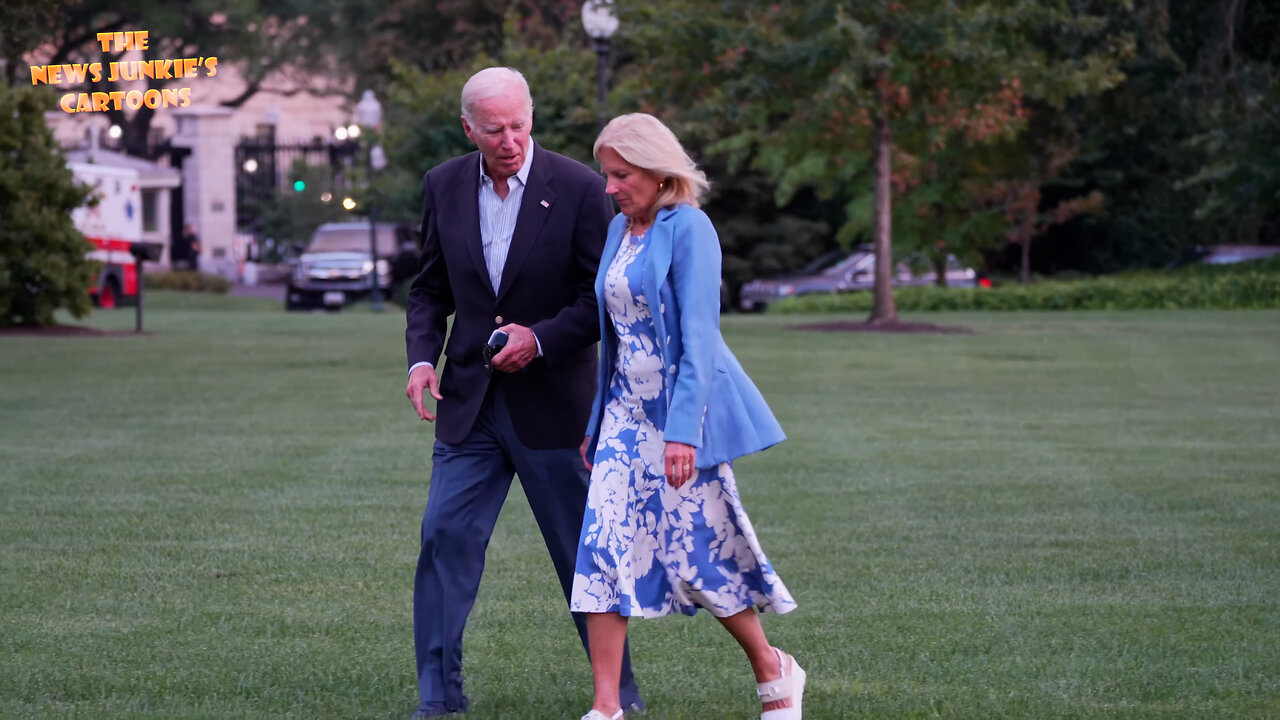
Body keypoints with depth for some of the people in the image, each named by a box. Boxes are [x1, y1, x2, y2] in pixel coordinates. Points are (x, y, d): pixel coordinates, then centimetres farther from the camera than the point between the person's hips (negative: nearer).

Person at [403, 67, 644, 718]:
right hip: (470, 402, 3)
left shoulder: (579, 189, -9)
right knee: (445, 536, -3)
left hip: (552, 401, -3)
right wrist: (422, 357, -5)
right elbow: (430, 288, 11)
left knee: (585, 549, 6)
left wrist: (541, 338, -19)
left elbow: (605, 297, -6)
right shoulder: (444, 187, 3)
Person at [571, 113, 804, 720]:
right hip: (627, 413, 7)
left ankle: (772, 670, 22)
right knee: (604, 549, -6)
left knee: (697, 554, 0)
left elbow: (697, 335, -18)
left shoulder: (688, 228, -12)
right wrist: (596, 422, 19)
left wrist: (682, 431, -24)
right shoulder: (619, 230, 11)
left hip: (683, 412, -7)